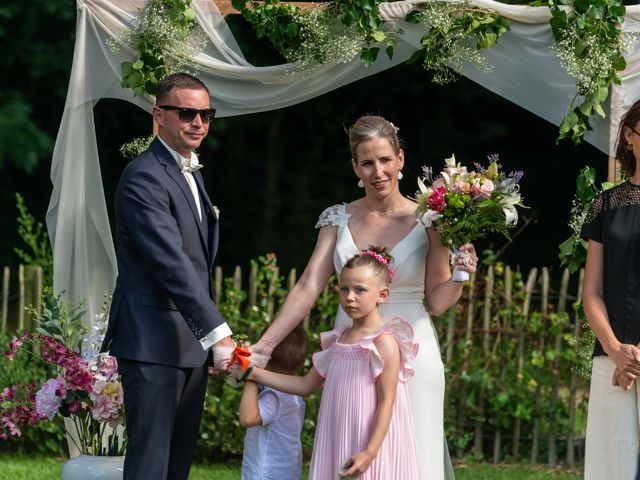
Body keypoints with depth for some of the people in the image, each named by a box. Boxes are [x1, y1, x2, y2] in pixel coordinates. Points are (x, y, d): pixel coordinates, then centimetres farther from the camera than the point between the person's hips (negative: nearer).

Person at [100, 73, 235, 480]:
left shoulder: (192, 172, 18)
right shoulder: (143, 178, -14)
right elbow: (171, 263, -24)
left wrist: (212, 335, 17)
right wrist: (217, 332, -30)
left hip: (191, 345, 10)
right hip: (153, 343, -10)